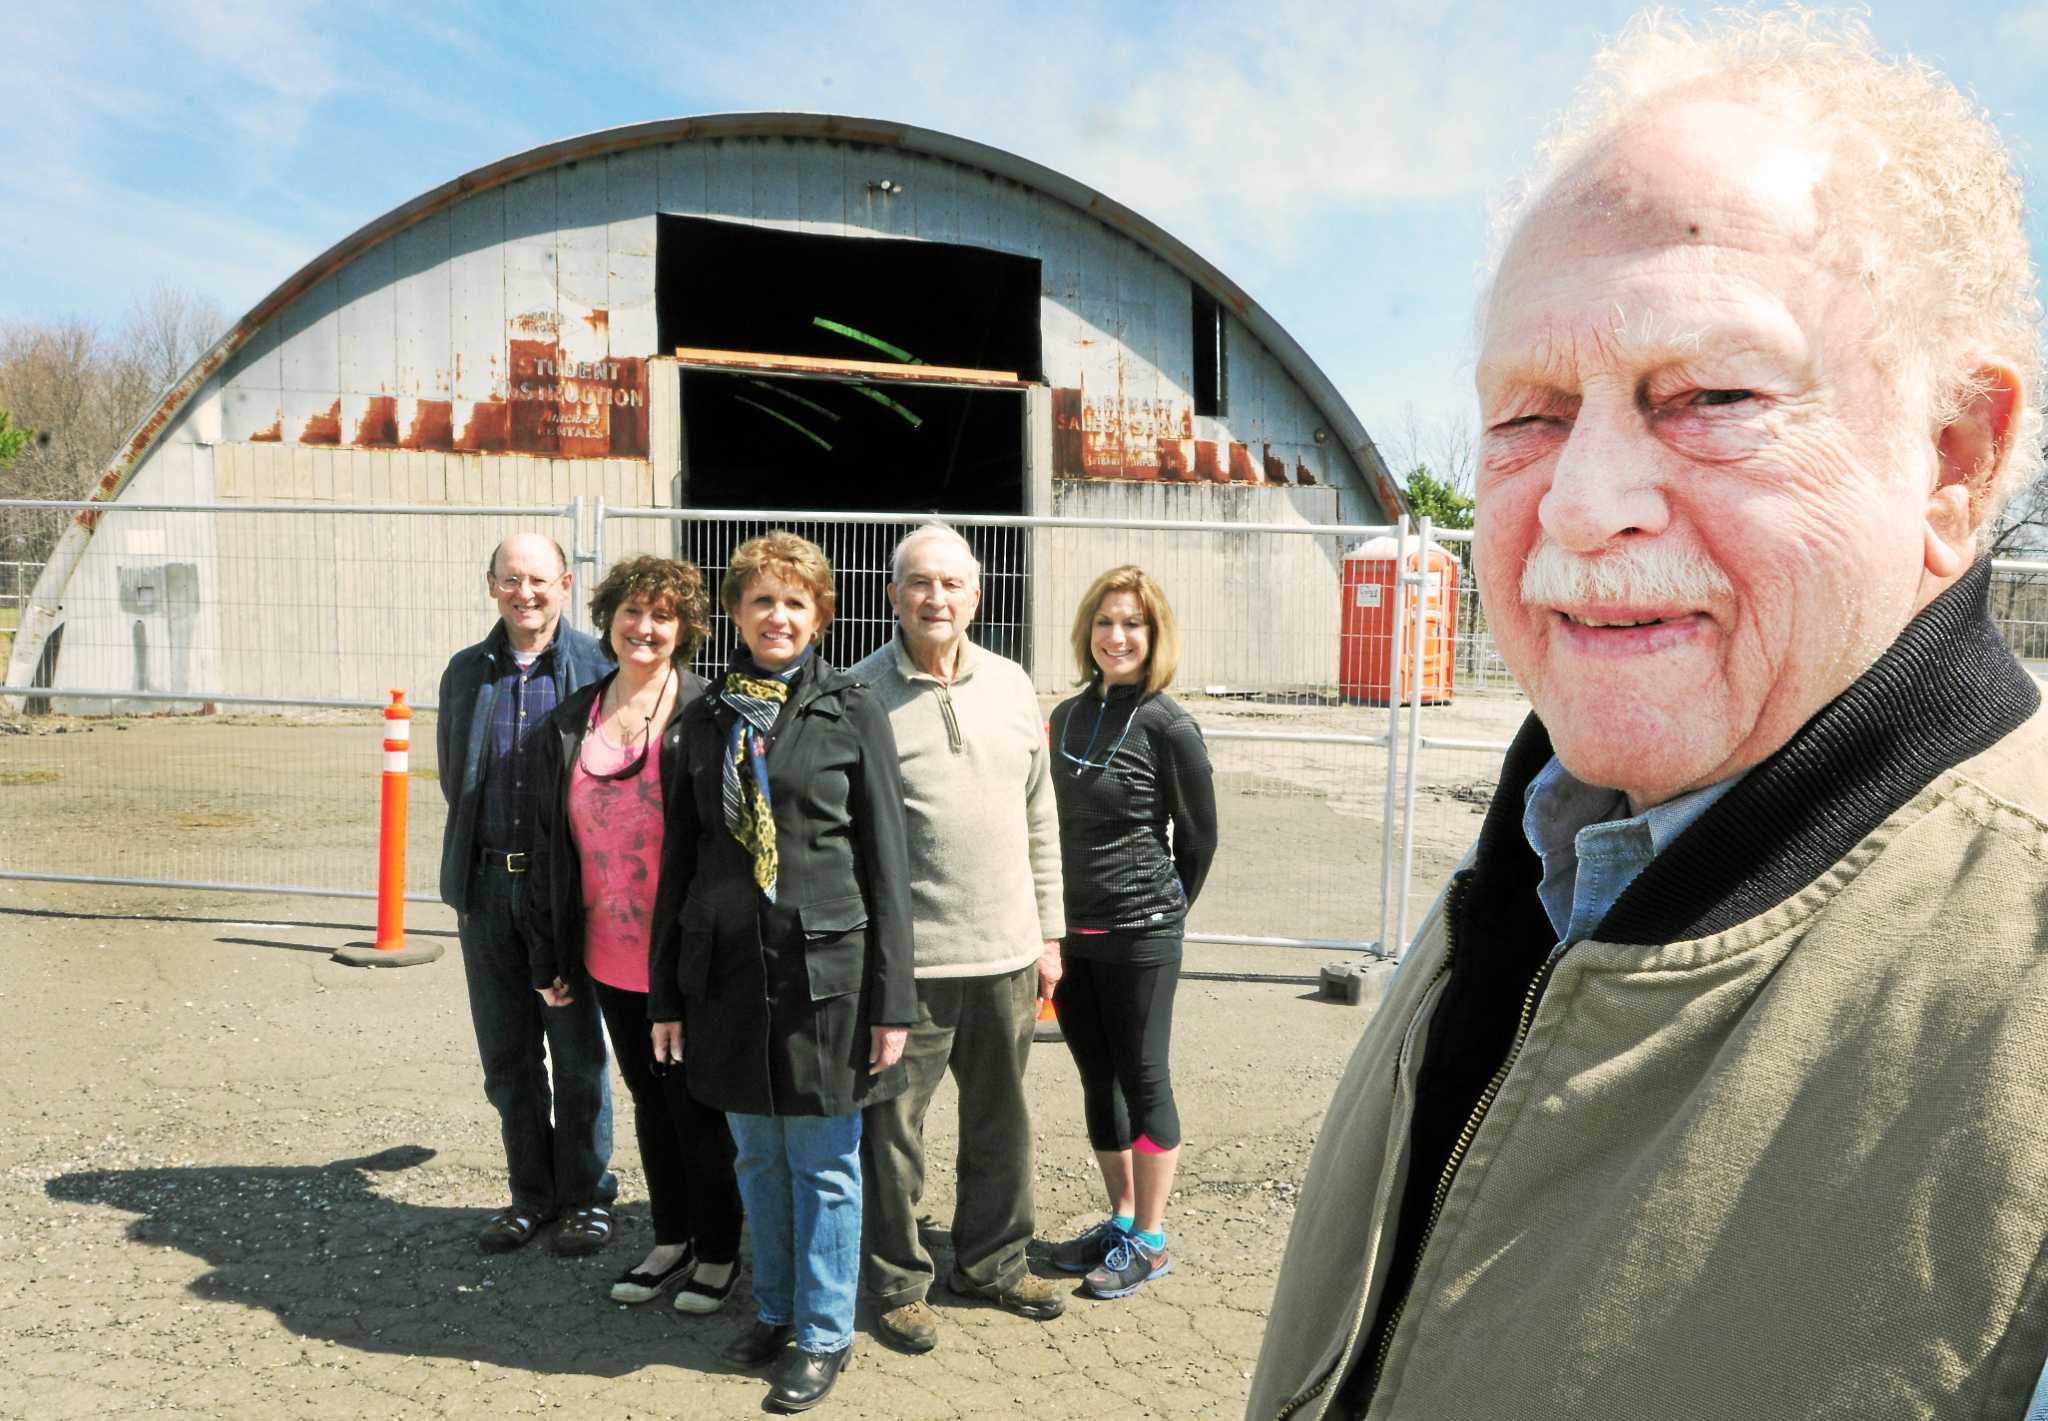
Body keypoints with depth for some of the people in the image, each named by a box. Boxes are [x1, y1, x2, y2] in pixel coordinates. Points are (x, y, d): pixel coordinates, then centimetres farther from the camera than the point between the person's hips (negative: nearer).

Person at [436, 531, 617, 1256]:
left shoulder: (600, 667, -6)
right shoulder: (465, 671, 9)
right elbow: (452, 774, 18)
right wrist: (476, 852, 13)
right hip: (487, 884, 4)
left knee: (577, 1053, 5)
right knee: (507, 1054, 12)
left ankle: (585, 1196, 21)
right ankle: (531, 1194, 27)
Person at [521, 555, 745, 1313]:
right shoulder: (570, 722, 5)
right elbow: (548, 844, 9)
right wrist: (548, 953, 9)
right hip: (609, 959, 5)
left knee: (695, 1107, 7)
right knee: (650, 1101, 18)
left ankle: (718, 1250, 26)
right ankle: (671, 1240, 35)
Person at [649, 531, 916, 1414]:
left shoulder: (851, 712, -3)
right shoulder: (706, 717, 6)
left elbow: (885, 860, -4)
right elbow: (681, 855, 10)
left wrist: (891, 999, -7)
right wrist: (666, 991, 9)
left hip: (825, 967, -3)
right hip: (728, 967, 4)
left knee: (823, 1164, 7)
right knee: (758, 1157, 16)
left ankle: (825, 1333, 23)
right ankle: (774, 1310, 34)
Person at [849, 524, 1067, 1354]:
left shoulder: (1010, 686, 9)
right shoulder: (859, 694, -7)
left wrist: (1048, 933, 13)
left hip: (1006, 951, 5)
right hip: (905, 958, -5)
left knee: (1000, 1122, 18)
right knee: (893, 1126, 6)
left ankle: (992, 1264, 37)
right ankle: (897, 1285, 25)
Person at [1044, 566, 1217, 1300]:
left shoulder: (1169, 726, -12)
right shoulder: (1068, 715, 6)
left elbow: (1198, 837, -4)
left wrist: (1161, 911, 7)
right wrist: (1050, 924, 13)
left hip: (1139, 935, -6)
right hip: (1070, 931, 6)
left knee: (1142, 1080, 5)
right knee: (1097, 1081, 15)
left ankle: (1149, 1240, 19)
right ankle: (1121, 1219, 31)